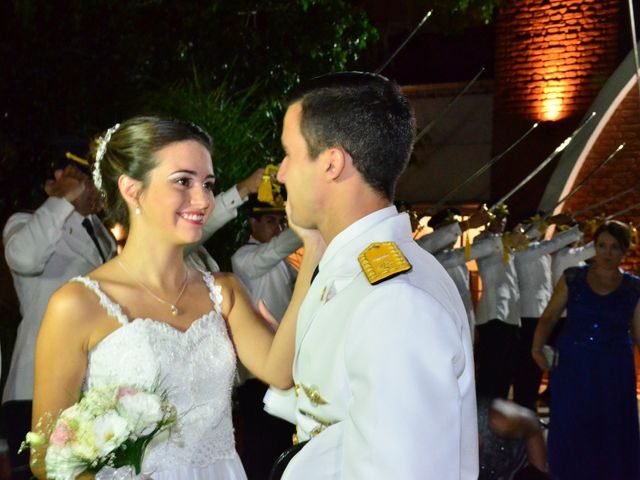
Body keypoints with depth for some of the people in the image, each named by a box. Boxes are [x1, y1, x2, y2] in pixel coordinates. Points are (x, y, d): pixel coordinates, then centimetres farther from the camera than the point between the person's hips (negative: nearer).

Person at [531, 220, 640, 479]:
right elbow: (549, 316, 2)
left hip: (613, 375, 0)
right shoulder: (573, 278, 3)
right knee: (570, 435, 5)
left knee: (611, 438, 5)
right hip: (572, 370, 0)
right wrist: (537, 347, -12)